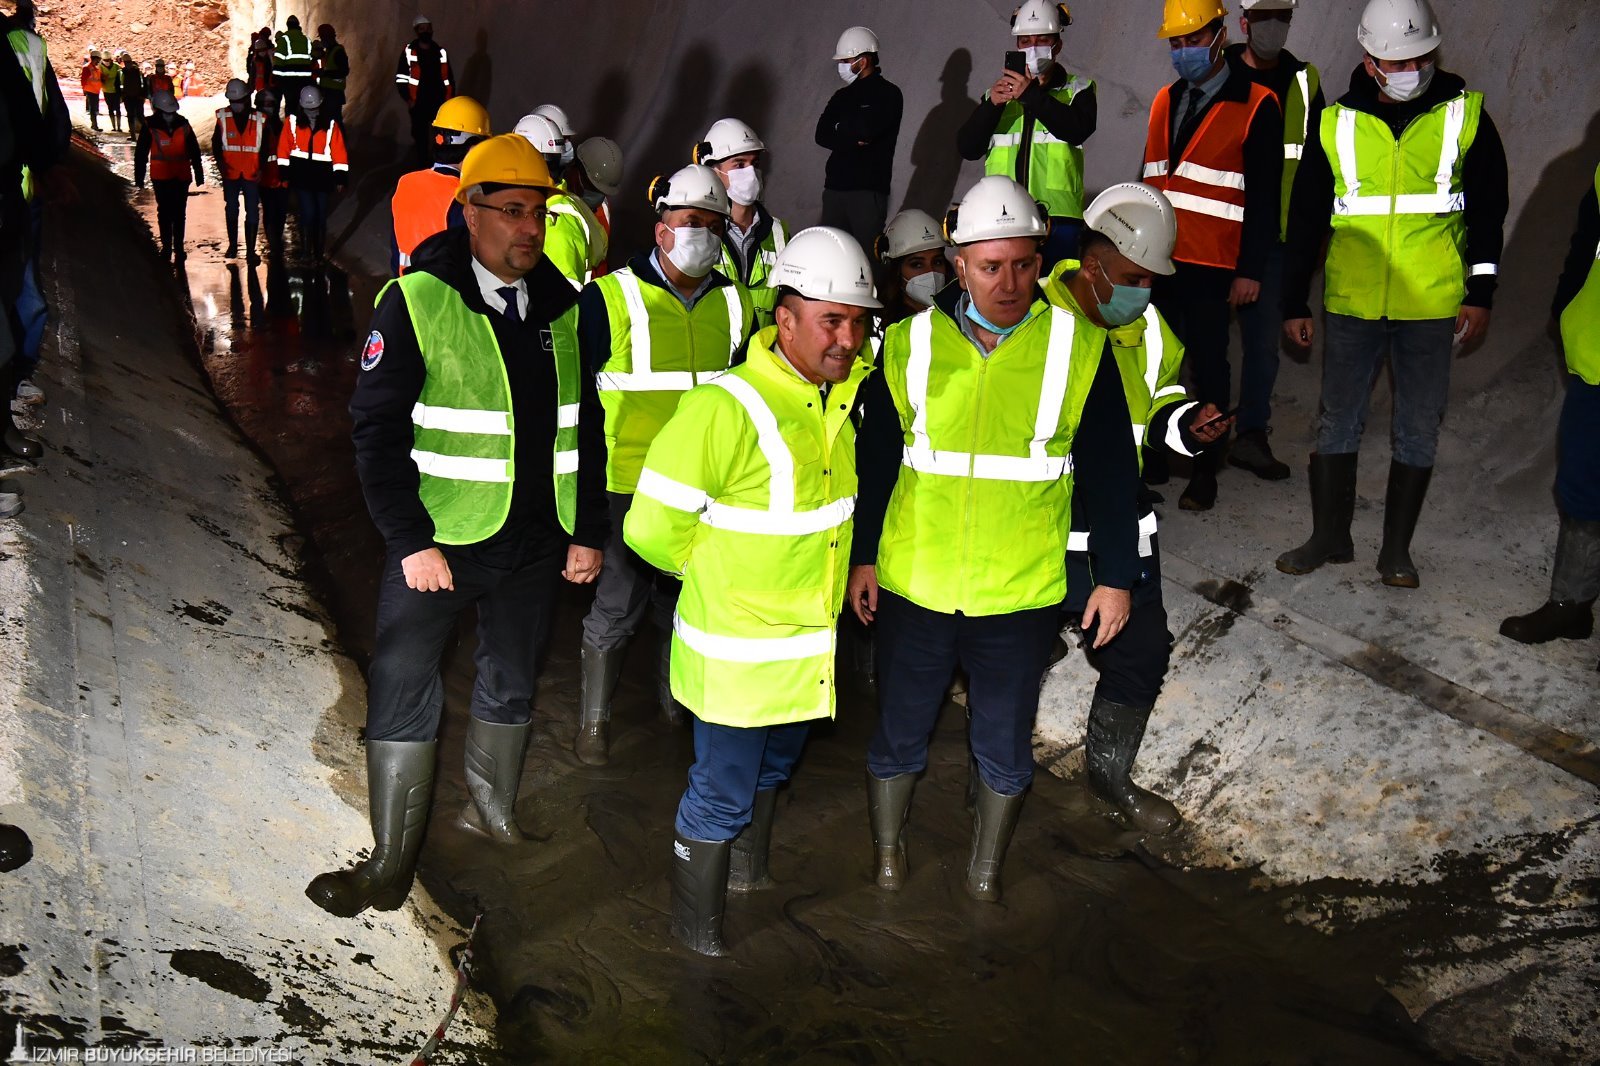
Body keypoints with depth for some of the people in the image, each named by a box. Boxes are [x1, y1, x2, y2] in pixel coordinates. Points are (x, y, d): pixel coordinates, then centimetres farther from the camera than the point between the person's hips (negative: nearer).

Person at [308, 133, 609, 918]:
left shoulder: (564, 307, 4)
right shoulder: (416, 302, -11)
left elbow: (588, 428, 11)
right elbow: (378, 430, -11)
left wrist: (589, 531, 8)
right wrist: (410, 541, -16)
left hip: (535, 544, 4)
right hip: (438, 537, -4)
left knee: (512, 684, 18)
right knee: (404, 692, 2)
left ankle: (492, 809, 41)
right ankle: (391, 863, 16)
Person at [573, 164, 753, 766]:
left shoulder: (735, 304, 6)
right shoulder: (611, 298, -8)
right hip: (628, 485, -4)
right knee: (617, 604, 3)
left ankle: (676, 698, 39)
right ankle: (594, 720, 21)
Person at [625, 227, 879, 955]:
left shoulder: (851, 392, -3)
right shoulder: (727, 409, -27)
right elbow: (653, 528, -23)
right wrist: (719, 572, -7)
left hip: (812, 642, 7)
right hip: (738, 649, -7)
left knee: (773, 766, 28)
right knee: (723, 792, 7)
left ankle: (747, 868, 53)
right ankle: (696, 925, 31)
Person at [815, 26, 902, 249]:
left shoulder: (888, 94, 0)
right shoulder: (842, 96, 19)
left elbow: (866, 129, -16)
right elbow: (821, 135, 6)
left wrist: (841, 128, 2)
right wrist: (853, 140, -10)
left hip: (868, 189, -6)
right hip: (835, 186, 6)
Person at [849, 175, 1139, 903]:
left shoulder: (1079, 350, -6)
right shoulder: (909, 344, -3)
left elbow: (1111, 475, 1)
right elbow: (874, 462, 5)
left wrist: (1116, 576, 2)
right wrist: (862, 558, 5)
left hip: (1021, 597, 0)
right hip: (912, 589, 1)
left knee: (1005, 751, 15)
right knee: (898, 735, 16)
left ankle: (986, 872, 39)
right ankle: (887, 854, 40)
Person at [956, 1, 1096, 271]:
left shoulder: (1078, 90, 11)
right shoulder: (1000, 92, 17)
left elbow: (1077, 130, -11)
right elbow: (967, 148, 5)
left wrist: (1030, 95, -19)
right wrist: (991, 104, -11)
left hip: (1058, 218, -2)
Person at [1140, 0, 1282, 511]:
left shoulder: (1256, 105, -6)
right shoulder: (1165, 101, 12)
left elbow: (1264, 196, -8)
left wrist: (1250, 270, -11)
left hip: (1211, 268, -5)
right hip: (1159, 260, 5)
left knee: (1208, 367, 3)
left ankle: (1205, 469, 14)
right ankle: (1154, 458, 22)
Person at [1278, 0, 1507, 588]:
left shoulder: (1465, 115, 0)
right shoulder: (1335, 123, 1)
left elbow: (1488, 210, 4)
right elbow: (1305, 219, 6)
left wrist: (1480, 294, -2)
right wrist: (1295, 302, 6)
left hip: (1432, 306, 0)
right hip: (1350, 302, 1)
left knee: (1418, 430, 7)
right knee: (1338, 422, 8)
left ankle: (1397, 548, 20)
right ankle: (1330, 536, 23)